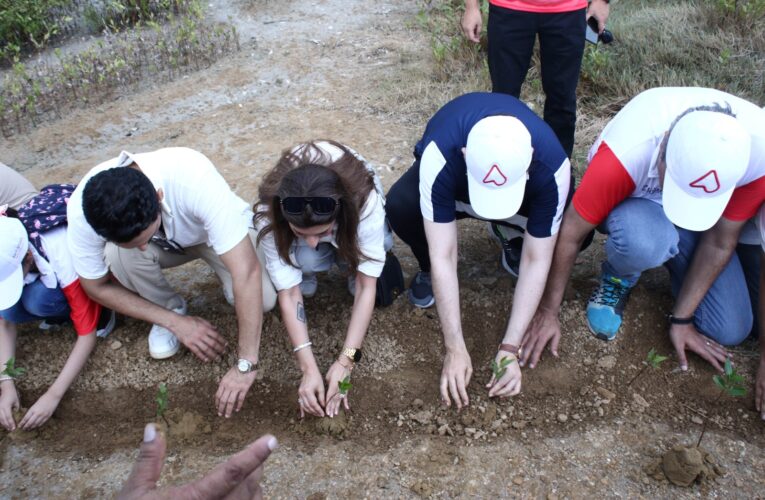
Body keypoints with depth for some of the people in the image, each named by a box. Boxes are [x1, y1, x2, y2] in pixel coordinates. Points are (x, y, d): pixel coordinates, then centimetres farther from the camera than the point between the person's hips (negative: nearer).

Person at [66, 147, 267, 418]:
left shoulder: (194, 178, -43)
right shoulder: (83, 210, -33)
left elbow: (247, 272, -44)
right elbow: (97, 286, -16)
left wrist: (245, 364, -43)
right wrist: (175, 322, -23)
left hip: (218, 231, -2)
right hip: (165, 245, 2)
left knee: (263, 300, -28)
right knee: (120, 253, -32)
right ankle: (172, 307, -2)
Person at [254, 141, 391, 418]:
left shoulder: (365, 200, -40)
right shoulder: (270, 214, -37)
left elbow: (366, 286, -35)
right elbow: (288, 293, -33)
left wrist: (345, 361, -39)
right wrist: (309, 368, -39)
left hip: (350, 230, 1)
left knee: (380, 243, -30)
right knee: (306, 261, -33)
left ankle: (349, 263, 1)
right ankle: (307, 272, 0)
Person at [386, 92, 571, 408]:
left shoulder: (551, 165, -38)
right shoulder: (440, 156, -43)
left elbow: (536, 261, -31)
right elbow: (444, 256, -40)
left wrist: (510, 348, -34)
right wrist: (455, 349, -39)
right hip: (451, 182, -1)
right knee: (400, 207, -35)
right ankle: (427, 272, -3)